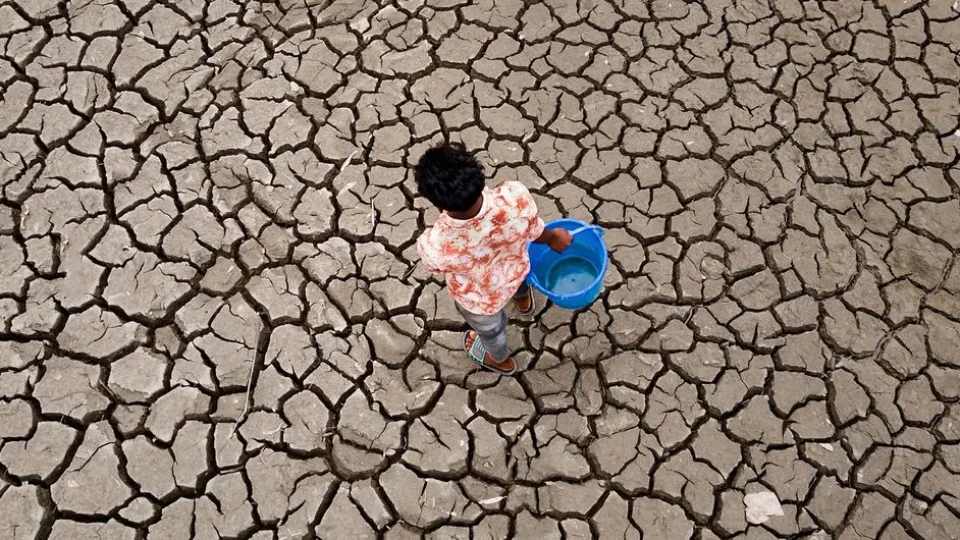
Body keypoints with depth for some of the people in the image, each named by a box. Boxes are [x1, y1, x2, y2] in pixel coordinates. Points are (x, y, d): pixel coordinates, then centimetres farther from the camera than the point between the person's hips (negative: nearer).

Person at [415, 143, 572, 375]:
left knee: (489, 328, 35)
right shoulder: (515, 197, -42)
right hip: (516, 271, 2)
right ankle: (523, 300, 78)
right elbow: (536, 232, -17)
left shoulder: (433, 247, -45)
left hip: (480, 299, -2)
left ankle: (501, 360, 71)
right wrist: (554, 239, 9)